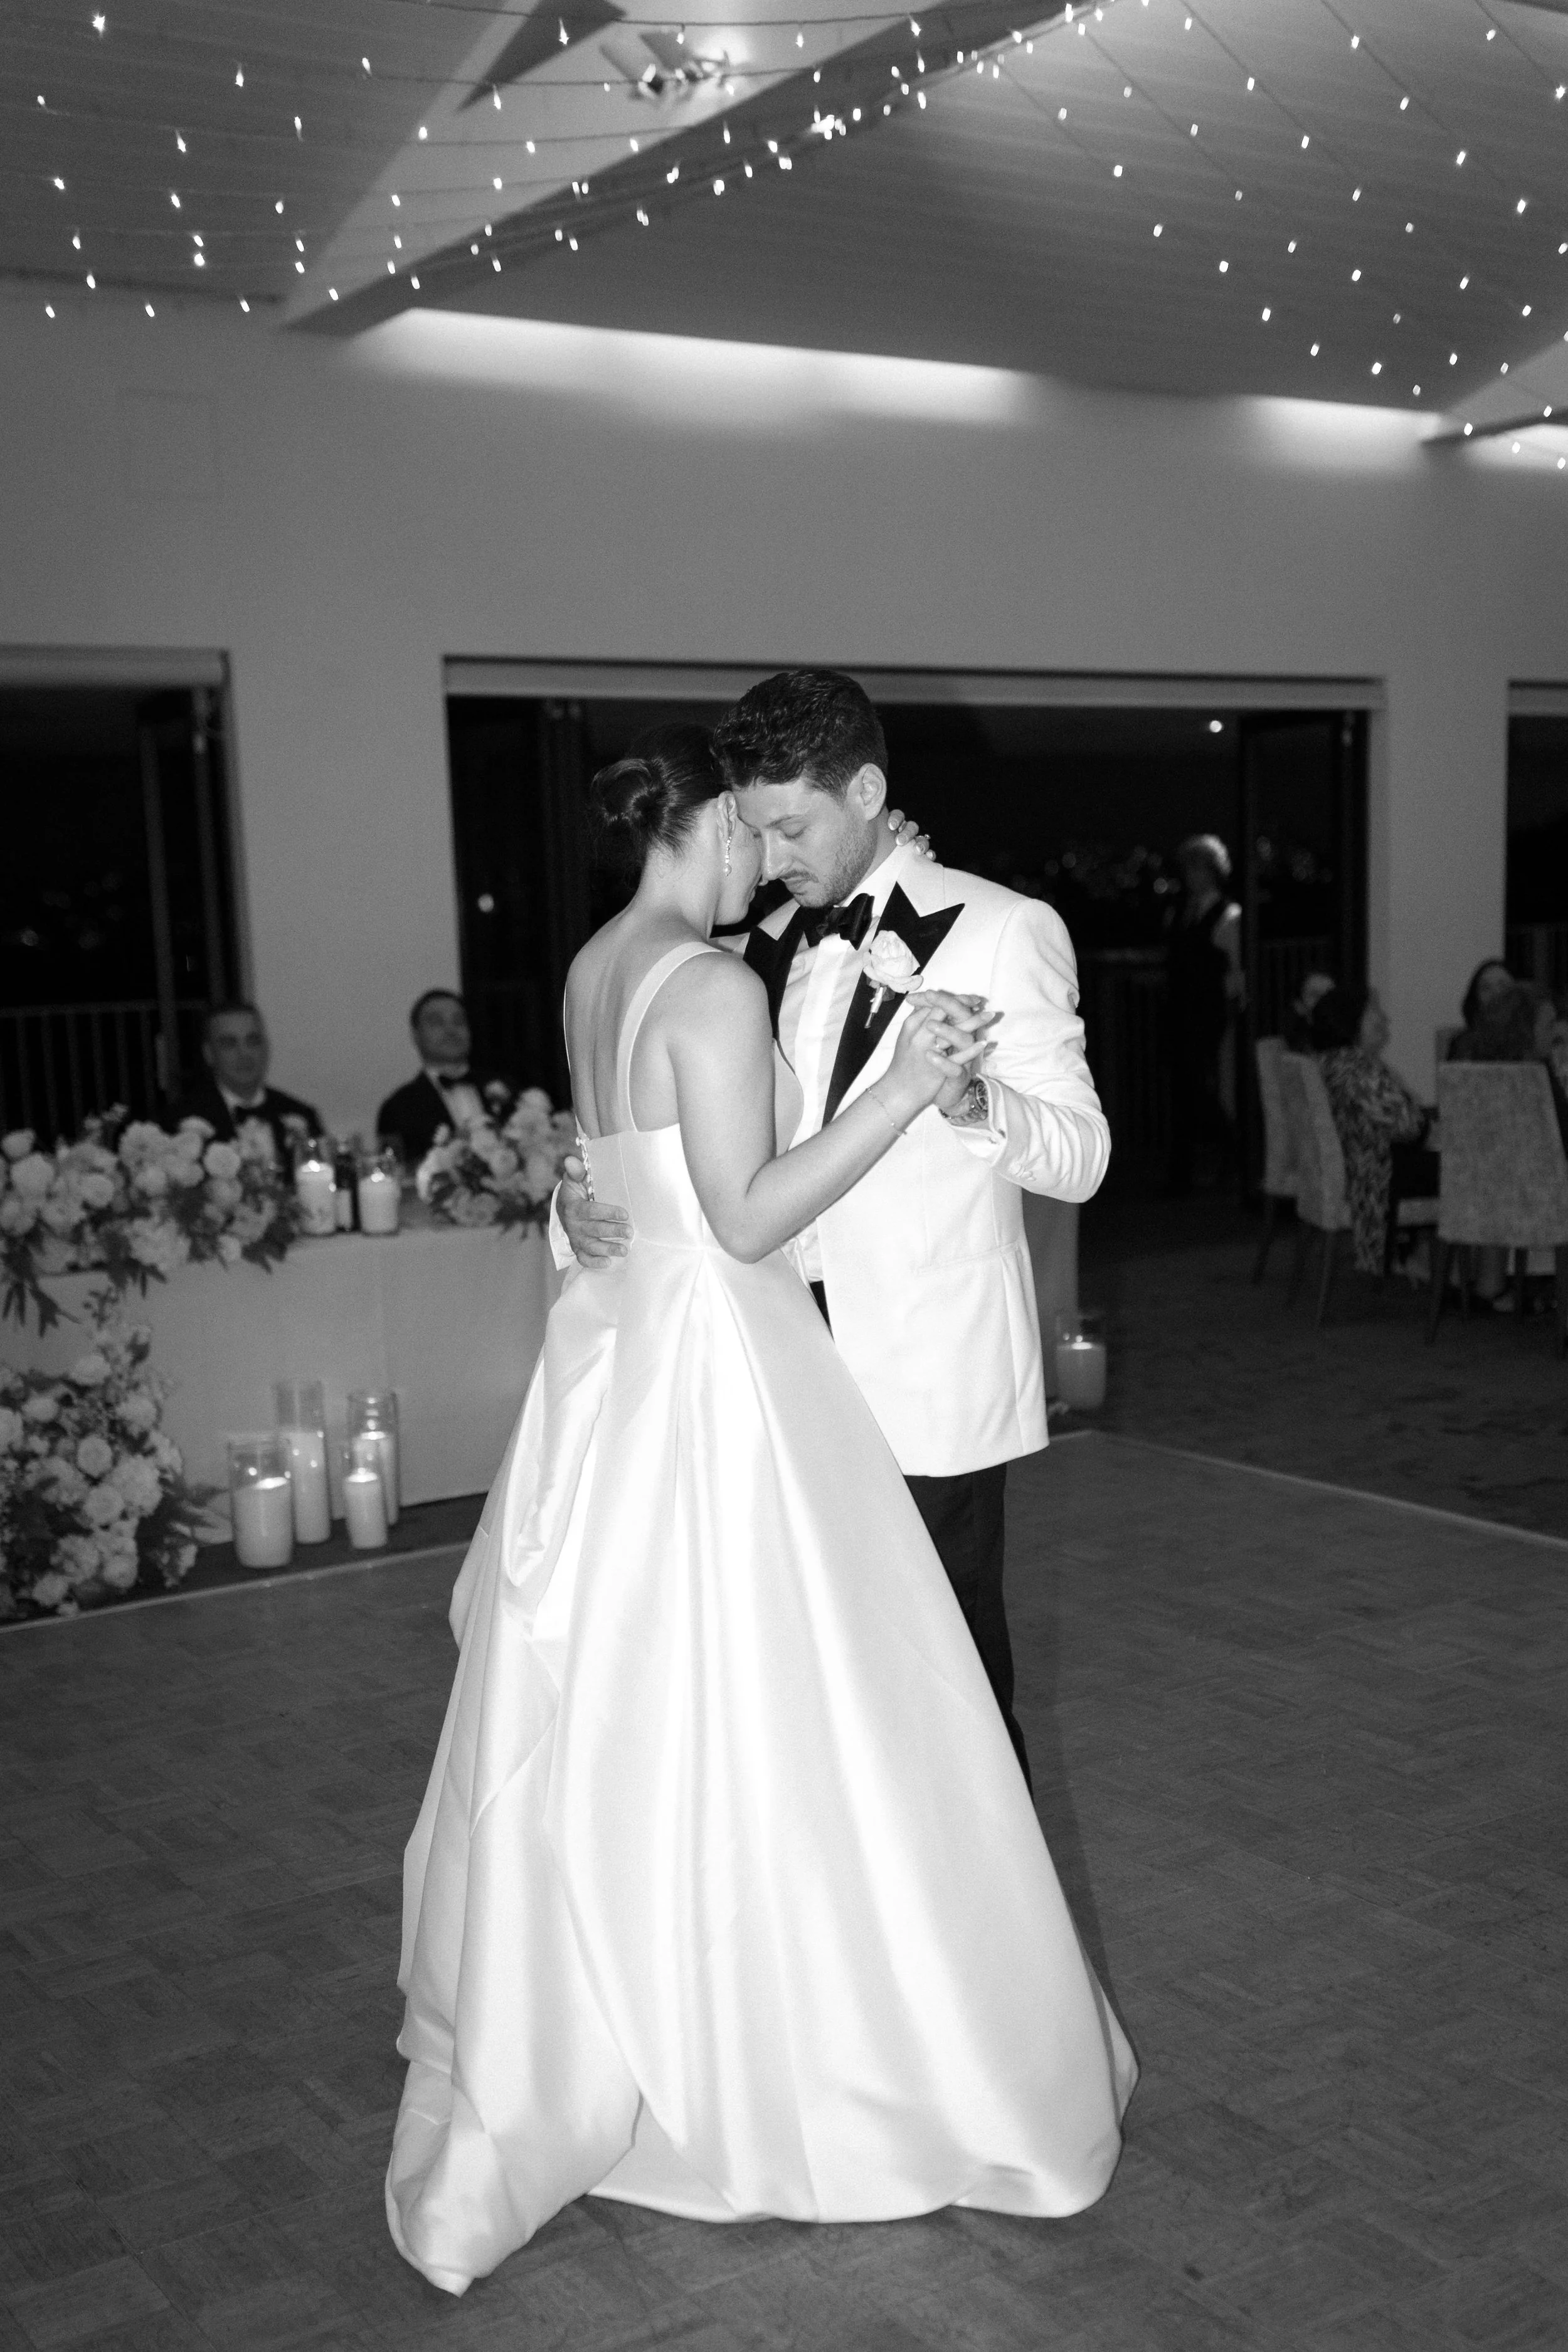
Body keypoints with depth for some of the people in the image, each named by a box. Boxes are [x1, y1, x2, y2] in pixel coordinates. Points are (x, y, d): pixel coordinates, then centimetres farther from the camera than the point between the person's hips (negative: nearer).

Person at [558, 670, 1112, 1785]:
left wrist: (973, 1102, -28)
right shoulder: (770, 948, 12)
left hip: (931, 1388, -5)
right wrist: (588, 1196, -2)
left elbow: (1081, 1155, -8)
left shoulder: (1004, 931, -5)